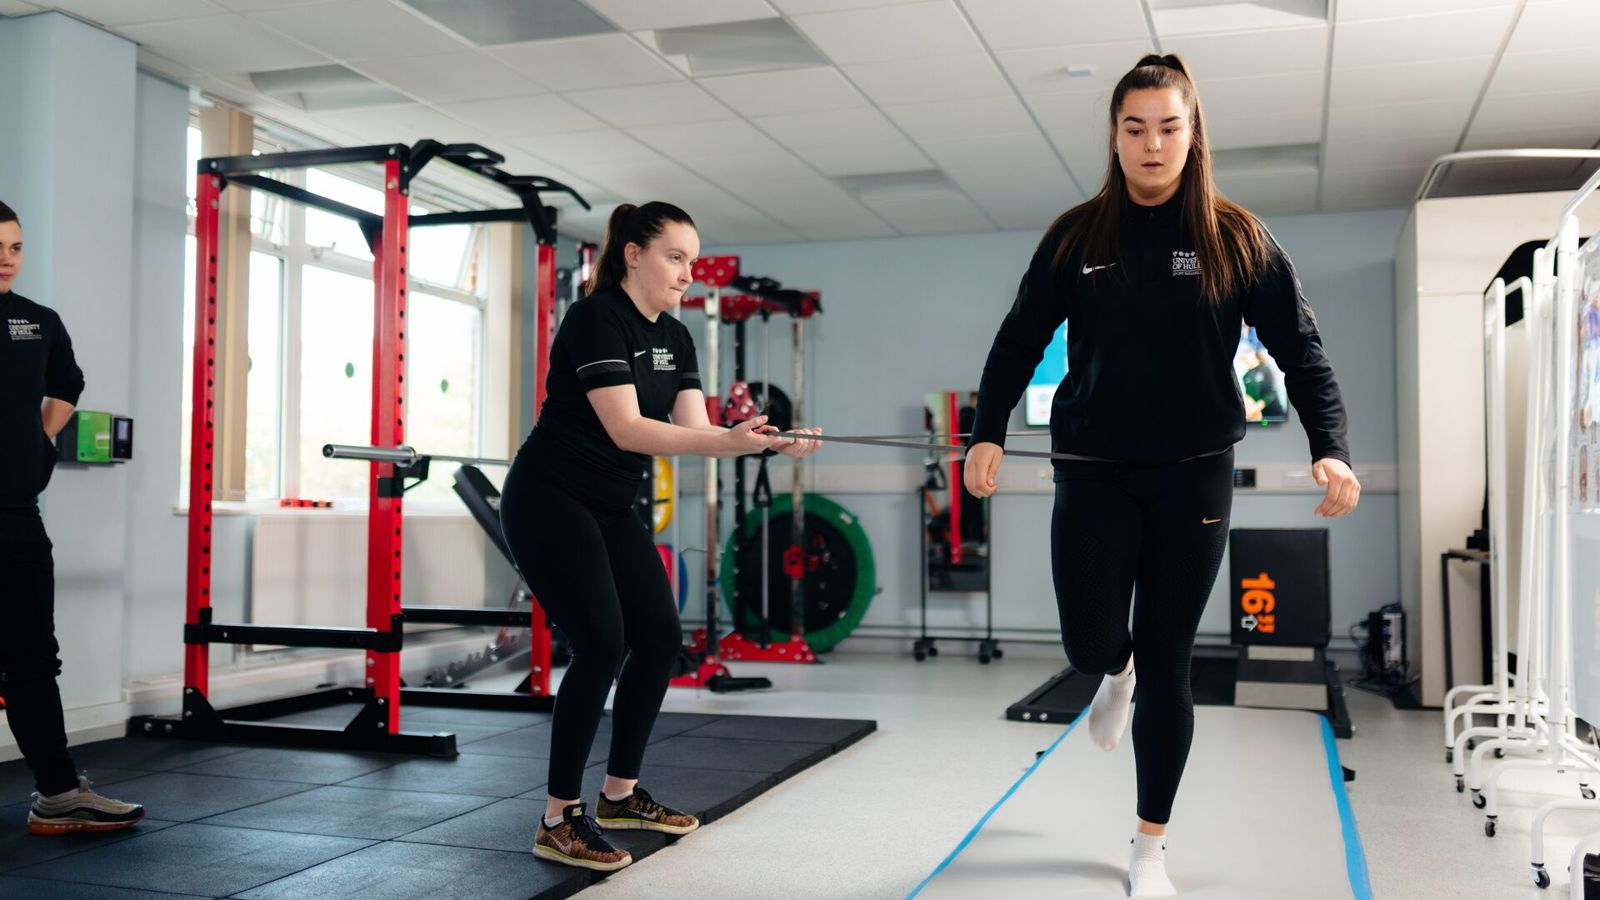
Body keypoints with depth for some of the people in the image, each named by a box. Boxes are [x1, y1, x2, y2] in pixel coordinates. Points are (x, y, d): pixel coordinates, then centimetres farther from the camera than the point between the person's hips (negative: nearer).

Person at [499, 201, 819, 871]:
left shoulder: (675, 338, 9)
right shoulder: (597, 318, -17)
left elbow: (695, 427, 0)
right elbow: (626, 428, -26)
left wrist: (773, 442, -17)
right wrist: (731, 441, -36)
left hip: (611, 509, 9)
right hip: (550, 501, -9)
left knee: (660, 637, 5)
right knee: (601, 644, -16)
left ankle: (619, 794, 20)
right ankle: (560, 821, -7)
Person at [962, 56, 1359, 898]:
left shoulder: (1236, 239, -1)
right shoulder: (1076, 237, 2)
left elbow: (1301, 350, -1)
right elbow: (1020, 340, 6)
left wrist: (1331, 448, -14)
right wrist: (987, 432, -3)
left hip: (1193, 477, -1)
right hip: (1094, 474, 1)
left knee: (1167, 665, 3)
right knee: (1092, 644, -3)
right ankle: (1118, 674, 38)